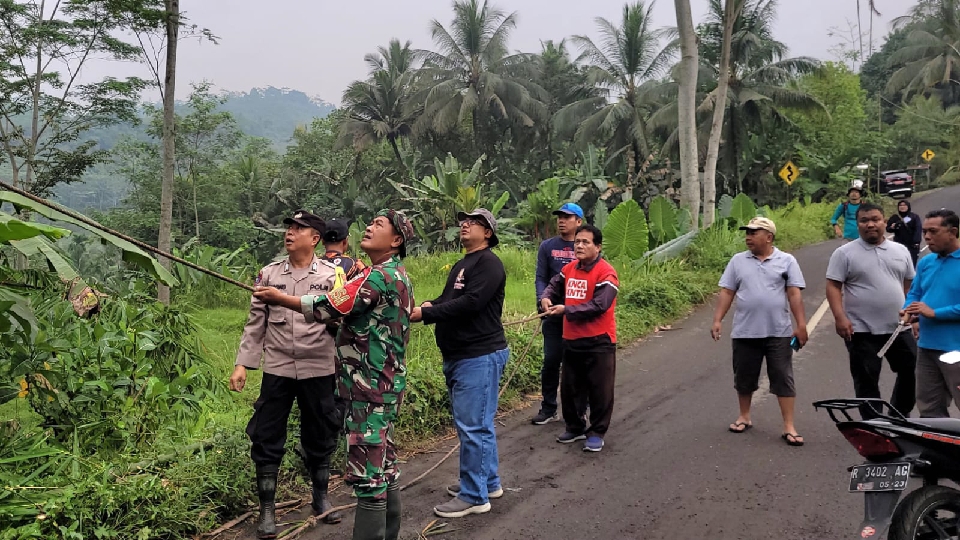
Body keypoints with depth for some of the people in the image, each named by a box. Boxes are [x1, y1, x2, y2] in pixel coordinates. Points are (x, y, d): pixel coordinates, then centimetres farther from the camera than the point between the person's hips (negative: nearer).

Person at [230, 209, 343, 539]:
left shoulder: (331, 276, -2)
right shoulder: (269, 274, 4)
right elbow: (256, 323, 6)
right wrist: (242, 364, 1)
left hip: (318, 371, -1)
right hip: (277, 370, 1)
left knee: (320, 437, 12)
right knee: (267, 438, 3)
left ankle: (321, 497, 33)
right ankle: (267, 509, 17)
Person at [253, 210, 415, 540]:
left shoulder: (381, 275, -17)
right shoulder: (397, 275, 16)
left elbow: (330, 307, -17)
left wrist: (279, 298, -8)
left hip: (370, 387, -11)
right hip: (383, 383, 11)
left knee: (367, 469, -7)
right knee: (383, 463, 17)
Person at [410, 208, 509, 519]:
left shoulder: (488, 263, -12)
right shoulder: (461, 265, 20)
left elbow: (470, 303, -23)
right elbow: (449, 299, 19)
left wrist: (424, 315, -24)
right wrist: (430, 304, -4)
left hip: (479, 356, -10)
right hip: (459, 356, 10)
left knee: (473, 426, -6)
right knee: (477, 423, 16)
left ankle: (474, 496, 2)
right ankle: (489, 482, 28)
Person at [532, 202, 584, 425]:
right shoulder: (547, 246, 6)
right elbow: (541, 277, 3)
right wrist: (543, 299, -16)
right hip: (554, 315, 1)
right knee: (551, 361, 5)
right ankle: (548, 409, 16)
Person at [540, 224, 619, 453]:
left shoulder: (606, 273, -15)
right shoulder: (569, 269, 8)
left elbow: (598, 306, -23)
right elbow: (554, 285, 23)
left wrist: (566, 310, -22)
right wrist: (546, 298, 0)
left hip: (598, 342, -7)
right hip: (571, 340, 7)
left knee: (599, 390, 3)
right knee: (571, 388, 16)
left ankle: (596, 433, 16)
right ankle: (575, 427, 31)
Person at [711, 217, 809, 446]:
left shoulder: (787, 261, 0)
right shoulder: (738, 261, 5)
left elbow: (794, 294, -3)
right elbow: (727, 292, 5)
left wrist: (801, 325, -8)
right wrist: (717, 320, -2)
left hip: (779, 333, -2)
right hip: (745, 332, 2)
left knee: (784, 379, 1)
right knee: (744, 377, 12)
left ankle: (789, 427, 6)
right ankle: (744, 416, 30)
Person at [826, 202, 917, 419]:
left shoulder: (901, 251, 8)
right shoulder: (845, 253, -5)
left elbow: (910, 285, 16)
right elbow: (833, 287, -8)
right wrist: (840, 317, -18)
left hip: (900, 328, 4)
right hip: (862, 331, -4)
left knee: (911, 371, 13)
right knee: (866, 381, 4)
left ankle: (901, 415, 33)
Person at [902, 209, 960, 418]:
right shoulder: (925, 262, 10)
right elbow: (914, 294, 18)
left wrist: (934, 313, -20)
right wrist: (909, 311, -2)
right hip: (927, 346, 7)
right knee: (929, 409, 17)